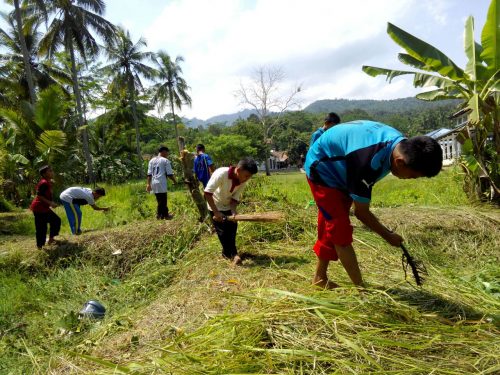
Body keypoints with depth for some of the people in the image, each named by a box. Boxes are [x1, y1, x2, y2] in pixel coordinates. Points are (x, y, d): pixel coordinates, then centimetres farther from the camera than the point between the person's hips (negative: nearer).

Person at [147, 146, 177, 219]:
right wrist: (174, 181, 9)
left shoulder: (152, 161, 15)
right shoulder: (165, 161, -2)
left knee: (160, 200, 14)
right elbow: (169, 174, -5)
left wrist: (148, 184, 11)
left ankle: (165, 214, 20)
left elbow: (149, 174, 11)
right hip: (161, 183, -7)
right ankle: (160, 215, 1)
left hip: (154, 183, 7)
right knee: (162, 200, -1)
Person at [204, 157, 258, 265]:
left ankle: (227, 252, 24)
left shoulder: (243, 181, -18)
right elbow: (207, 193, -34)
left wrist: (233, 212, -31)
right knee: (223, 231, -5)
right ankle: (233, 254, 8)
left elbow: (235, 198, -13)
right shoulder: (221, 174, -34)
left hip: (229, 206, 5)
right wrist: (216, 212, -35)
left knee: (232, 228, 5)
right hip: (215, 206, -5)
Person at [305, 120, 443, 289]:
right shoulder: (368, 162, -40)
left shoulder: (399, 142, -13)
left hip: (338, 169, 9)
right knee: (341, 231, -12)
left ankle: (320, 278, 26)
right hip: (322, 169, -9)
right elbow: (361, 212, -25)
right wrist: (388, 236, -11)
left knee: (332, 228, 13)